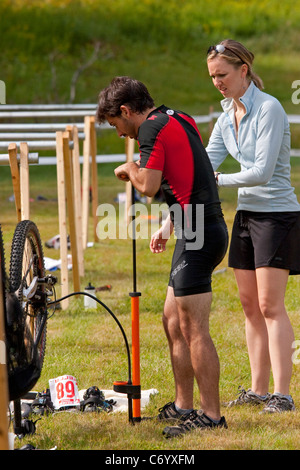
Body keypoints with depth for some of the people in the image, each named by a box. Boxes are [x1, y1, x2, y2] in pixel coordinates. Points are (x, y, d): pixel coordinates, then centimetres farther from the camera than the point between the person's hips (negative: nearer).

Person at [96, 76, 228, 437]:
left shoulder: (152, 128, -10)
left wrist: (129, 168, 1)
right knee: (173, 321, 17)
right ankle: (183, 405, 23)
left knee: (193, 329, -8)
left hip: (197, 234, -10)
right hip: (206, 228, 10)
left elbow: (148, 186, -18)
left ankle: (211, 415, -8)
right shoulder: (179, 120, 18)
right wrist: (168, 225, 25)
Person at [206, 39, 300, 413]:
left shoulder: (268, 109, -14)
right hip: (246, 214, 8)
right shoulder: (227, 116, 10)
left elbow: (262, 171, -21)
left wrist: (218, 181, -20)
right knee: (250, 305, 8)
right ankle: (258, 389, 13)